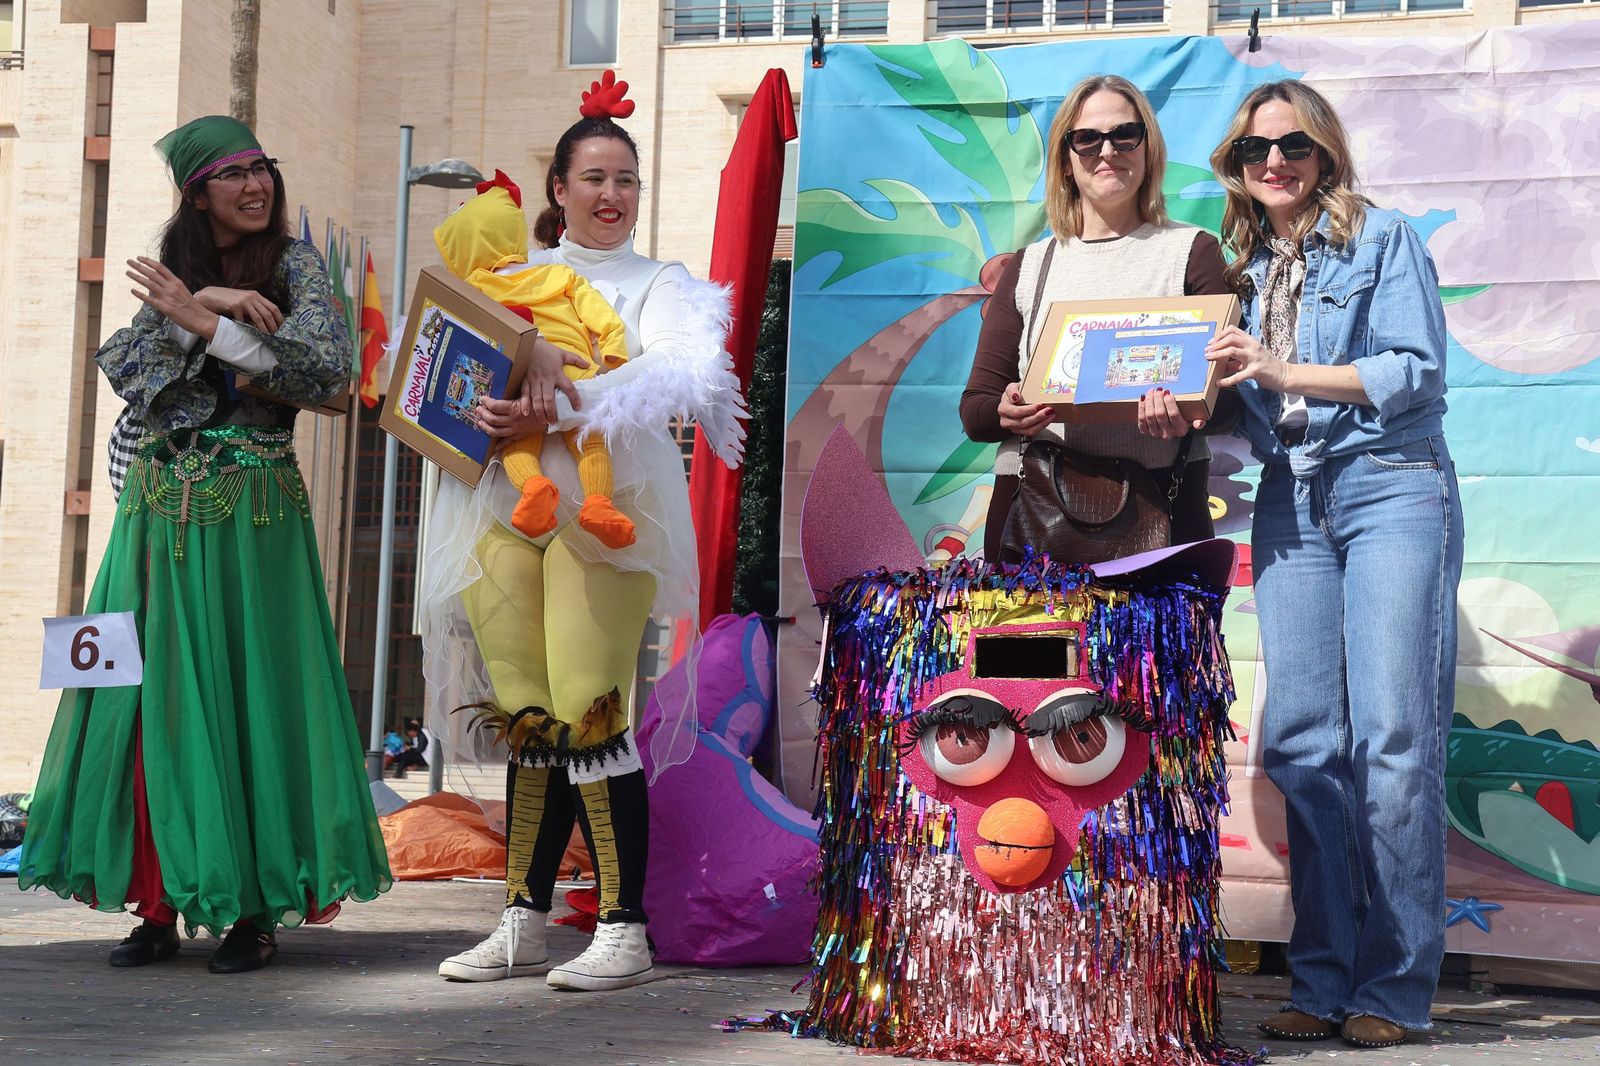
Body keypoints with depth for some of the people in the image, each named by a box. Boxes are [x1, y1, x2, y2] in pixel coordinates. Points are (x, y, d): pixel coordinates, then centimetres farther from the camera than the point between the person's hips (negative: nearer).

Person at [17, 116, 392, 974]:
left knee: (244, 700, -4)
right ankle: (159, 908, 9)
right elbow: (124, 365, -1)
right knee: (155, 704, 2)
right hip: (158, 512, 4)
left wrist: (206, 321, -15)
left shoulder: (295, 266, 3)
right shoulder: (178, 272, 15)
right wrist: (209, 306, -13)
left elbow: (329, 369, -14)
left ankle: (254, 912, 4)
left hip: (251, 512, -4)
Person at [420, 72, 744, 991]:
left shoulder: (660, 285, 9)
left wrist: (559, 412, -22)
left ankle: (626, 931, -5)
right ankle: (525, 924, 13)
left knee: (589, 713, -11)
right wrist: (534, 351, -20)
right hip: (506, 506, 4)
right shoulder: (519, 277, 20)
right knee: (526, 719, 5)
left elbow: (679, 375, -10)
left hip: (606, 507, -3)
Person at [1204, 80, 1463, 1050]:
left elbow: (1415, 368, -6)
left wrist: (1284, 372, -13)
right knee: (1302, 741, -1)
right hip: (1290, 504, 5)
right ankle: (1323, 980, 5)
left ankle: (1395, 987, -3)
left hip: (1392, 488, -5)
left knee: (1393, 739, -9)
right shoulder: (1241, 267, 18)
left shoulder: (1383, 238, 4)